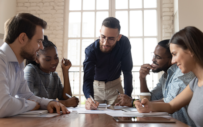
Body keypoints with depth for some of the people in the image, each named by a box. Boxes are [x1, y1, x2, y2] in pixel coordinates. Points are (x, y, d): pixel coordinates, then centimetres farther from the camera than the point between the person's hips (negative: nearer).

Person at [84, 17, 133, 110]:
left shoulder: (124, 43, -24)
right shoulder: (91, 50, -26)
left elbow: (127, 71, -19)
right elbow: (88, 78, -32)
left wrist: (128, 96, -25)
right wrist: (89, 98, -52)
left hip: (115, 85, 1)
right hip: (96, 85, 0)